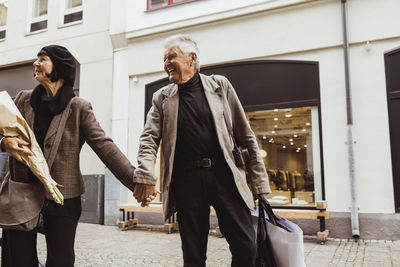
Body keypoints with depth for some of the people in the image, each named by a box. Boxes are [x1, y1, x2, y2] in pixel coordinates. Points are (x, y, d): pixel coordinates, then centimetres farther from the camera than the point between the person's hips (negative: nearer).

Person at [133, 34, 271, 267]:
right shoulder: (162, 98, 11)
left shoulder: (220, 85, 7)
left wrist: (260, 183, 3)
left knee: (246, 247, -2)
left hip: (224, 175, -1)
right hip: (187, 179, 1)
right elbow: (149, 139, 1)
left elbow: (245, 136, 6)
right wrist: (146, 177, -18)